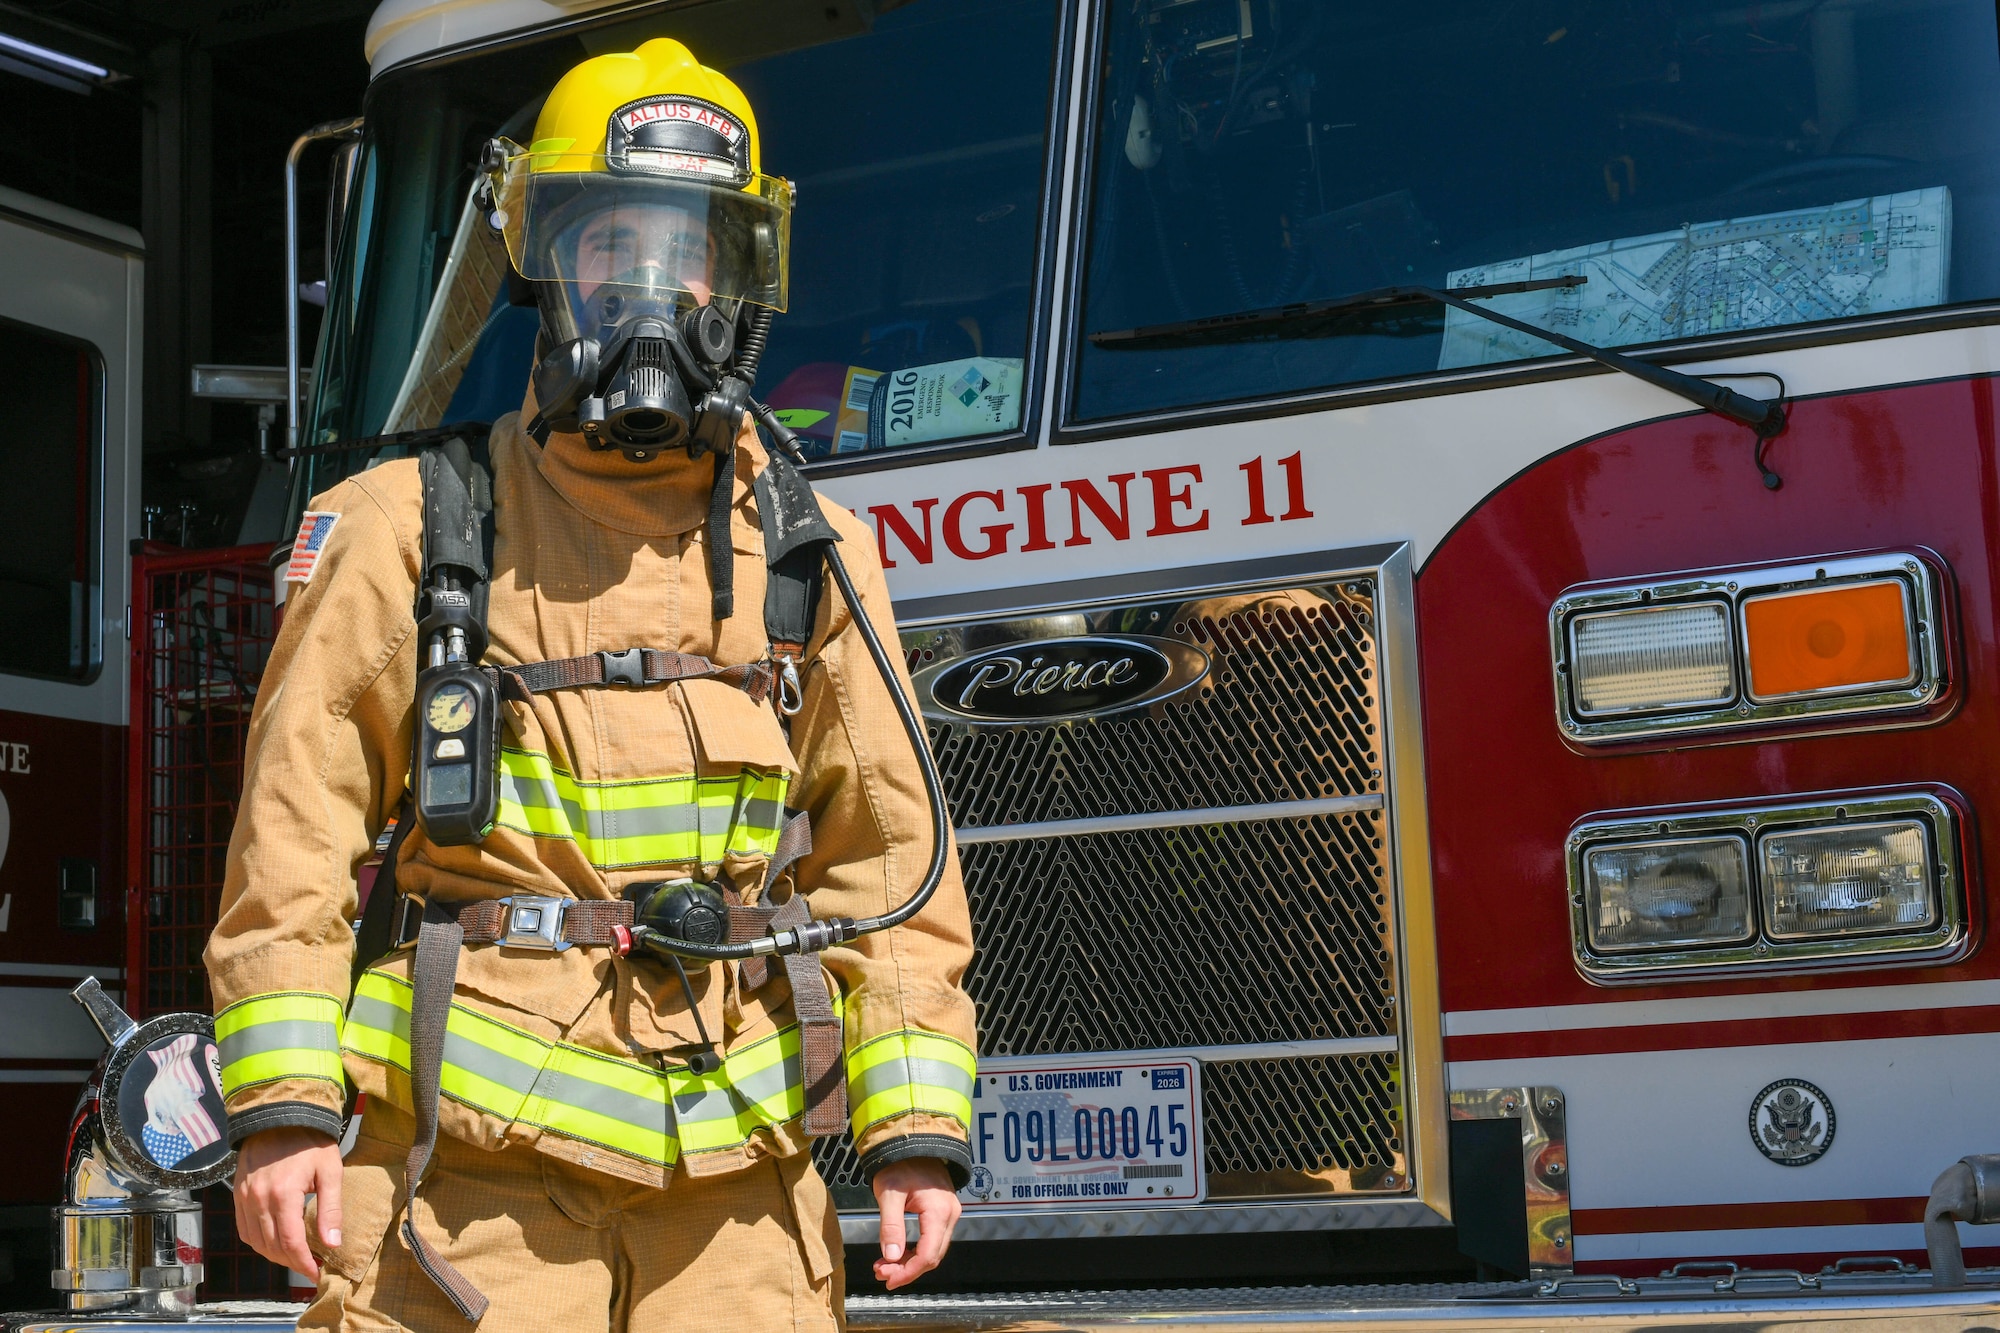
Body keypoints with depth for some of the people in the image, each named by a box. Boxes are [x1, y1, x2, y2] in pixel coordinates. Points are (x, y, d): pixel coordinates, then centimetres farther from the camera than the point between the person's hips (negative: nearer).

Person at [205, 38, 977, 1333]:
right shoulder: (412, 528, 5)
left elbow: (889, 858, 9)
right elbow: (298, 835, 2)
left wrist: (916, 1127, 3)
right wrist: (280, 1108, -6)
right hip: (473, 1158, -2)